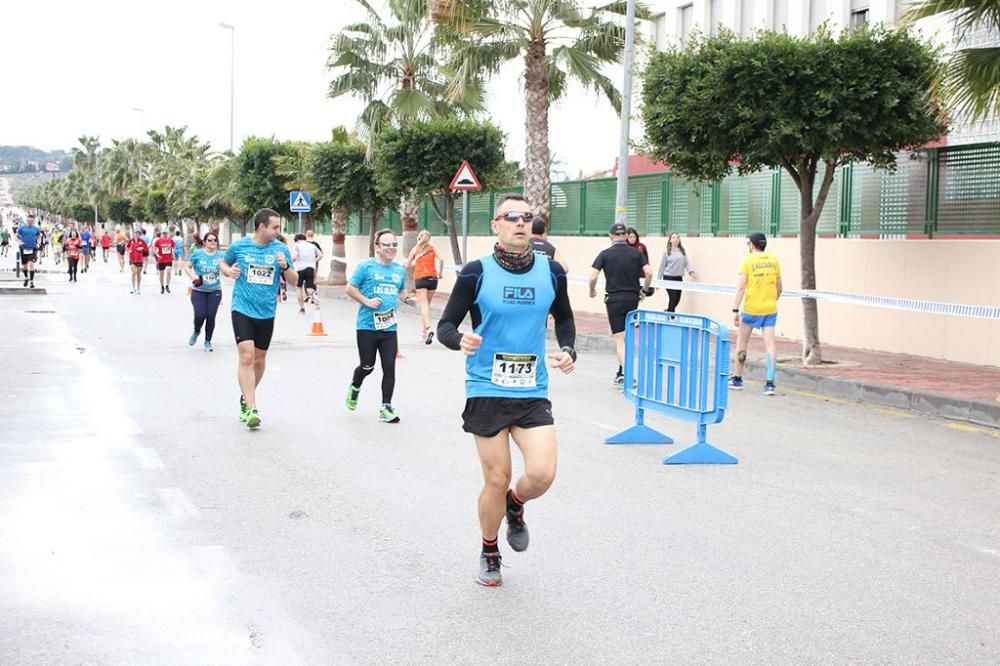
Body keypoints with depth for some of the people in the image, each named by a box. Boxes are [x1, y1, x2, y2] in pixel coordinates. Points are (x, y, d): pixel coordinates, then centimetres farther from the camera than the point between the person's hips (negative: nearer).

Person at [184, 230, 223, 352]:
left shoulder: (220, 255, -2)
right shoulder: (197, 254, -4)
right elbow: (187, 266, 3)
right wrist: (193, 277, -13)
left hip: (214, 291, 1)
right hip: (198, 290, -1)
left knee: (210, 316, -2)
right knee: (200, 315, -11)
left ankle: (208, 342, 18)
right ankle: (196, 332, 25)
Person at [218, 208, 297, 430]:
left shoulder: (281, 249, 1)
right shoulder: (239, 246, -3)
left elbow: (294, 280, 5)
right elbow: (222, 262, 16)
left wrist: (285, 267, -15)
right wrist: (228, 271, -6)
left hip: (266, 313, 3)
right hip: (242, 310, -3)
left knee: (259, 359, 13)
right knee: (246, 357, -15)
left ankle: (246, 397, 36)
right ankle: (250, 409, -15)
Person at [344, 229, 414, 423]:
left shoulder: (400, 270, 10)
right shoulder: (366, 266, -5)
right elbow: (349, 289, -3)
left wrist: (407, 300, 3)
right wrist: (367, 301, -15)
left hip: (389, 327, 4)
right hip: (368, 326, -4)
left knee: (389, 367, -1)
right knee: (367, 366, 6)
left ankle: (386, 408, 6)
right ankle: (354, 388, 39)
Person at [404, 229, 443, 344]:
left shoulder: (415, 249, 8)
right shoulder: (432, 249, 8)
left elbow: (407, 266, 10)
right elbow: (441, 260, -8)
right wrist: (440, 273, 2)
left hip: (420, 279, -2)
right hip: (432, 278, 2)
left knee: (424, 305, -9)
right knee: (427, 305, 15)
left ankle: (428, 329, -30)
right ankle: (425, 331, 23)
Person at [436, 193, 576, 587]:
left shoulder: (551, 272, 1)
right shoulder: (477, 273, -7)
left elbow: (564, 318, 19)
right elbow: (446, 325, -3)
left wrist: (568, 350, 0)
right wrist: (460, 340, -26)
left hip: (533, 392, 2)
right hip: (486, 391, -2)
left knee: (542, 474, -12)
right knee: (496, 480, 3)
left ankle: (515, 507, 25)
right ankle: (489, 553, 29)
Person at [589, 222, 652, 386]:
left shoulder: (605, 254, -4)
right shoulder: (636, 253, 2)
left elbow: (593, 276, -10)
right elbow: (648, 272, -8)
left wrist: (592, 291, 9)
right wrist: (645, 290, 9)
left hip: (614, 299, -3)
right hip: (632, 298, 3)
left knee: (619, 338, -1)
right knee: (626, 337, 18)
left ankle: (626, 374, -15)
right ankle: (621, 373, 23)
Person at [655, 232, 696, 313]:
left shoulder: (683, 251, 8)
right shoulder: (667, 252, -1)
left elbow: (686, 263, 5)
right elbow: (662, 266, 2)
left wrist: (690, 270, -15)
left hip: (679, 278, 4)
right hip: (668, 277, -4)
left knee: (677, 299, 7)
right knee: (673, 298, -11)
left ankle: (668, 312, 28)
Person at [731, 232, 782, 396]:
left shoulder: (747, 260, -5)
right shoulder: (774, 260, 6)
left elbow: (741, 287, -12)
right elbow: (779, 288, 13)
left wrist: (735, 310, -12)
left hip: (751, 309, -3)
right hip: (770, 309, 3)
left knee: (742, 342, 13)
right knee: (770, 344, 0)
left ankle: (737, 379, 22)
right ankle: (770, 383, -8)